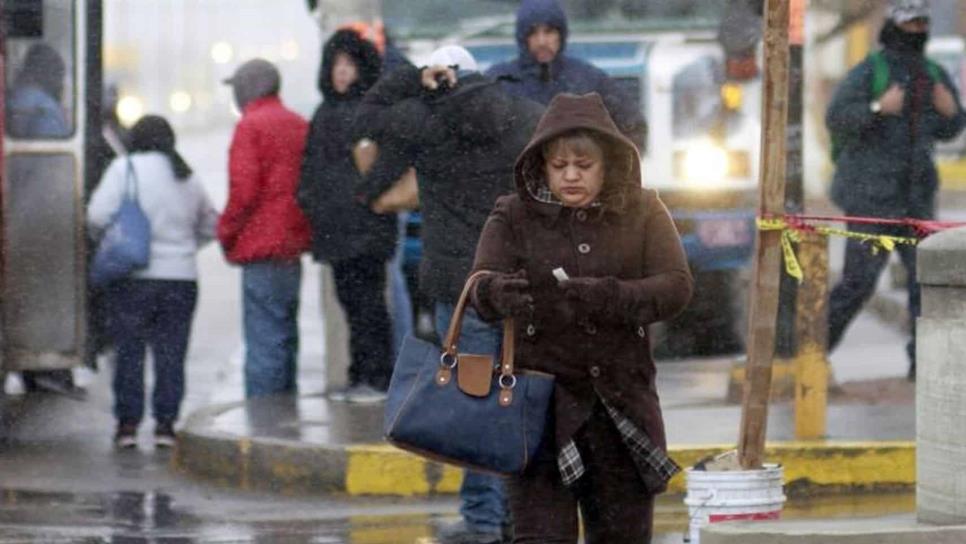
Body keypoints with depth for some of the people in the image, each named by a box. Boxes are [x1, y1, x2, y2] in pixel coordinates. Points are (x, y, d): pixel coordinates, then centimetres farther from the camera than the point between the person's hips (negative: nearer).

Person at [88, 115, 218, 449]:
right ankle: (165, 423, 5)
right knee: (171, 352, 7)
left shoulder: (126, 168, -4)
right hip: (181, 277, 3)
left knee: (129, 350, 5)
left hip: (134, 275, -3)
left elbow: (98, 215, -13)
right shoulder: (188, 177, 11)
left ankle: (127, 423, 6)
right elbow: (210, 225, 21)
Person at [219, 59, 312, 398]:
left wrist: (227, 231, -3)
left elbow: (244, 189, -16)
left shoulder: (250, 127, -10)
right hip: (294, 248, 8)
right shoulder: (300, 125, 13)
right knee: (285, 338, 15)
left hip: (262, 249, -8)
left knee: (263, 343, -9)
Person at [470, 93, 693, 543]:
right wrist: (500, 293, -37)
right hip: (543, 401, -2)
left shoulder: (642, 213, 5)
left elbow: (676, 286, -7)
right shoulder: (514, 217, 2)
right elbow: (480, 286, -11)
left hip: (621, 400, 2)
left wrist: (603, 297, -24)